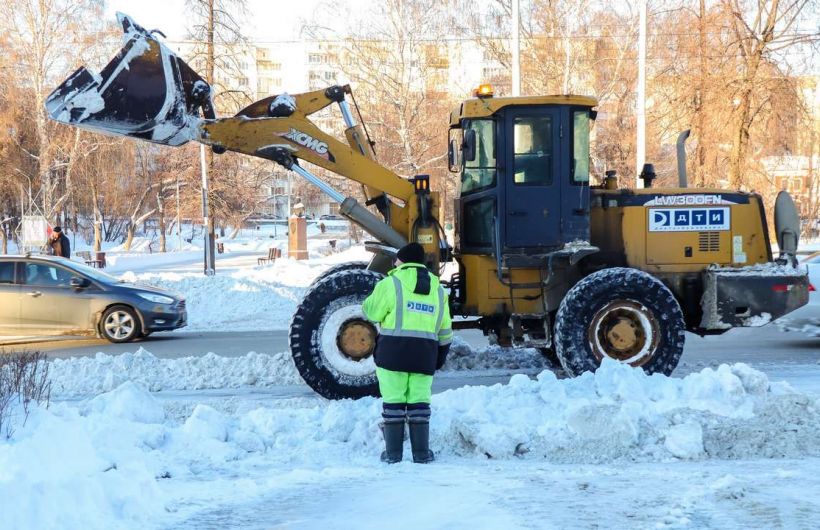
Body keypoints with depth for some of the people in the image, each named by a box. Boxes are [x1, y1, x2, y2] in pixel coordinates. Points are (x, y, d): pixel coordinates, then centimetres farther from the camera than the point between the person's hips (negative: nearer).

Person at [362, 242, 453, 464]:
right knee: (419, 402, 9)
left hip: (393, 351, -4)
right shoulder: (437, 289, 14)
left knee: (393, 402, 2)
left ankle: (393, 452, 6)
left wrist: (378, 295, 20)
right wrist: (441, 356, 25)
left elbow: (371, 312, 1)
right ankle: (421, 452, 10)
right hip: (424, 354, 4)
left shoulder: (391, 284, -3)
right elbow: (445, 331, 17)